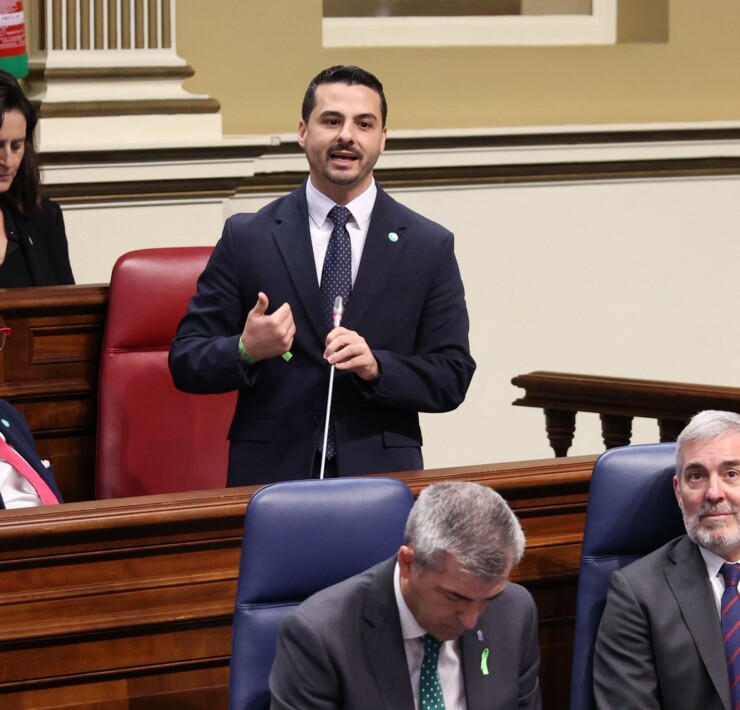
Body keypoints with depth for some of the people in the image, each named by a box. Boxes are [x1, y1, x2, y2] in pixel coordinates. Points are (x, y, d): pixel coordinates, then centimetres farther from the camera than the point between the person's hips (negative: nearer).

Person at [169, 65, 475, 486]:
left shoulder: (430, 247, 8)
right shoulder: (246, 238, 7)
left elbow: (452, 379, 5)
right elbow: (185, 361, 6)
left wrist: (375, 367, -12)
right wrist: (246, 350, -14)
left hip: (382, 474, 1)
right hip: (270, 475, 0)